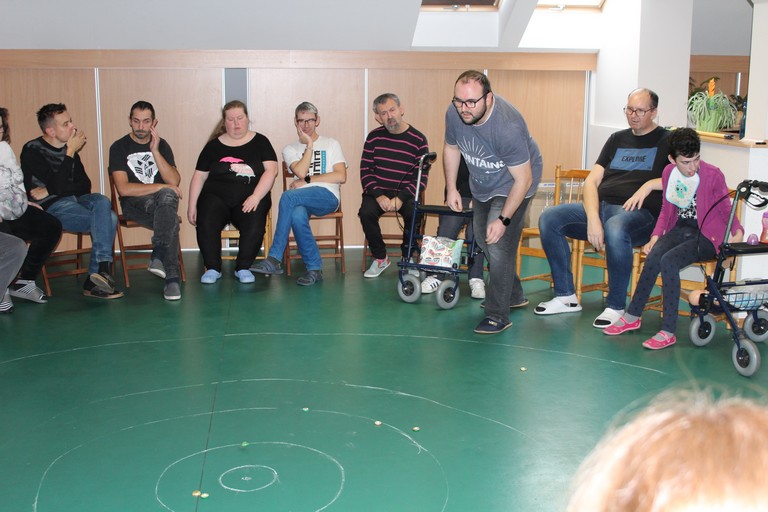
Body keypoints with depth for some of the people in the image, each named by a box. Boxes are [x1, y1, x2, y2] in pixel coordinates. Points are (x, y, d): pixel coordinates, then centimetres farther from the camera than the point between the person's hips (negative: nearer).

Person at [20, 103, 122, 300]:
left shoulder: (68, 147, 13)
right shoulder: (32, 150, -5)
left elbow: (85, 186, 7)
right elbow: (58, 186, -17)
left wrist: (50, 191, -8)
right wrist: (70, 153, -13)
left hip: (74, 200, 5)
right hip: (51, 207, -5)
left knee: (102, 201, -29)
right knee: (108, 219, -26)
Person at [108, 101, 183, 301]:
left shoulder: (162, 145, 12)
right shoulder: (119, 148, 2)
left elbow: (174, 182, -2)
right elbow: (124, 189, -11)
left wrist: (155, 151, -10)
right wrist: (160, 187, -12)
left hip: (163, 201, 3)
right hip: (134, 204, -3)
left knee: (167, 196, -37)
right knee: (170, 219, -36)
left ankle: (158, 255, -41)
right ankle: (171, 276, -38)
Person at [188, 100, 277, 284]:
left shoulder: (260, 142, 10)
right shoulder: (213, 146, 15)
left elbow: (271, 170, -2)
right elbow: (199, 176, 14)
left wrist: (256, 197, -15)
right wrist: (192, 205, 2)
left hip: (250, 198, -1)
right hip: (216, 196, 1)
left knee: (254, 226, -32)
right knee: (206, 225, -30)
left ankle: (243, 267, -11)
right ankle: (212, 268, -12)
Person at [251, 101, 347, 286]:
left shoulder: (331, 144, 18)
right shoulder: (290, 150, 22)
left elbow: (341, 177, 3)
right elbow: (300, 172, 0)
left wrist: (308, 179, 0)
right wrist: (309, 144, 3)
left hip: (327, 196, -2)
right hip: (302, 200, 2)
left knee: (288, 197, -32)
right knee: (297, 214, -37)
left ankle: (275, 258, -30)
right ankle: (314, 268, -27)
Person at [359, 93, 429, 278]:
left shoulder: (418, 139, -4)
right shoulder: (374, 137, 2)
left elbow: (421, 177, -6)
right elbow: (365, 171, 0)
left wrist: (401, 198, -19)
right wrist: (379, 195, -16)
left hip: (405, 194, -1)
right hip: (378, 191, 1)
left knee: (414, 214, -31)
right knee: (366, 212, -29)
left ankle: (407, 257, -3)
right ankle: (380, 258, -6)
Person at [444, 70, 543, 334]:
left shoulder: (508, 127, -37)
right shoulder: (454, 113, -19)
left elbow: (523, 179, -30)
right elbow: (451, 148, 3)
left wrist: (503, 219, -30)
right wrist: (451, 188, 2)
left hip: (511, 185, -7)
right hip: (481, 184, 7)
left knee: (499, 245, -17)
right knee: (483, 240, 17)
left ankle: (498, 315, -6)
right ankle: (514, 295, 37)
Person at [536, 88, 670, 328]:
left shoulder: (666, 141, 7)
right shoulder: (617, 139, 20)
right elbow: (592, 181, 10)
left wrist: (649, 184, -16)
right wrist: (592, 218, -7)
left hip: (639, 213, -6)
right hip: (600, 206, 6)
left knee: (615, 228, -41)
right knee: (549, 218, -14)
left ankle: (616, 307, -26)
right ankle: (566, 296, -9)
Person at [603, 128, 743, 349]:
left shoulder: (713, 175, -12)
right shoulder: (669, 173, 4)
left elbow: (726, 211, 0)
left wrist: (738, 232, -15)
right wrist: (655, 236, 1)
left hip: (707, 236, -5)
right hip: (679, 229, 5)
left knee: (669, 261, -30)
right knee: (653, 257, -25)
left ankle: (668, 332, -26)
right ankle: (632, 316, -11)